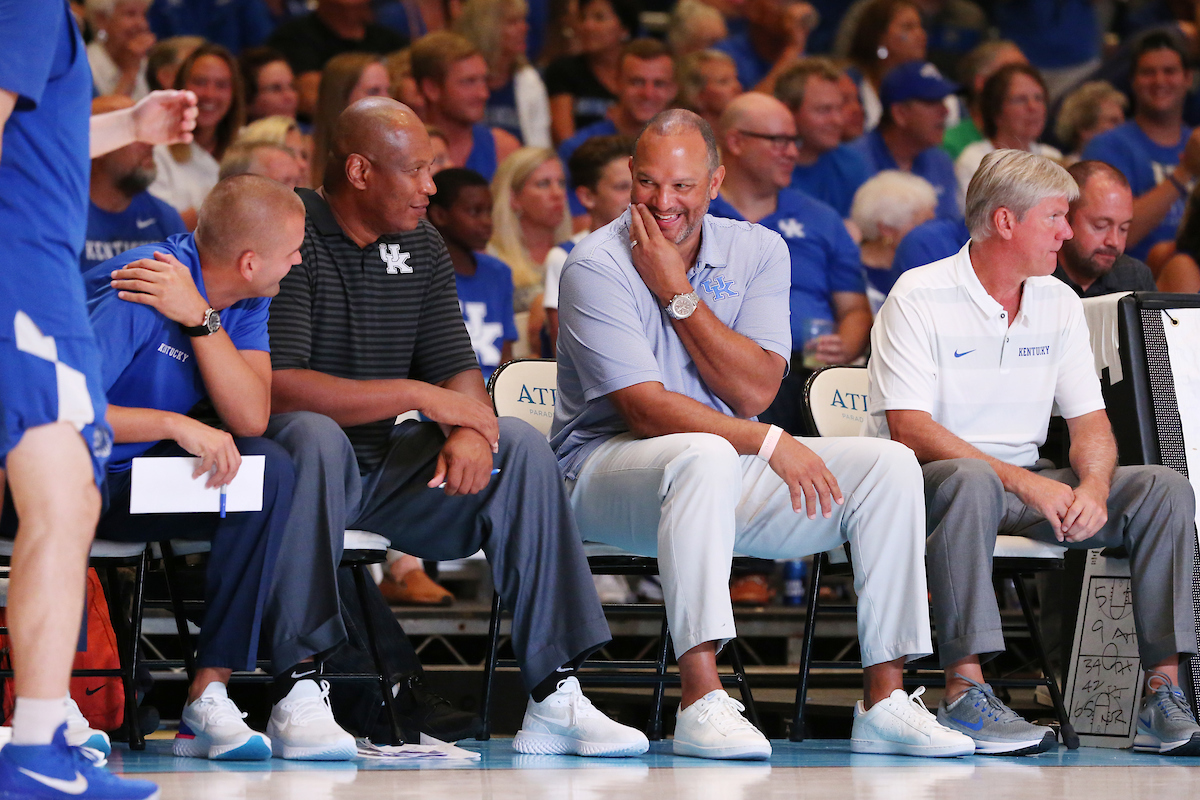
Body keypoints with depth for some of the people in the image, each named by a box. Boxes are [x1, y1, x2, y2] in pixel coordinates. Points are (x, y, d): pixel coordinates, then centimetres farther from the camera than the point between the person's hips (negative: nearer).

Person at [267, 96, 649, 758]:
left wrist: (469, 430, -18)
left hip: (385, 470, 7)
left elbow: (457, 370, 8)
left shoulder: (420, 245, 11)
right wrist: (418, 396, -21)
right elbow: (276, 387, -25)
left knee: (520, 446, -11)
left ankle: (554, 697, -16)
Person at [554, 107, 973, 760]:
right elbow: (644, 410, -20)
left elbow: (755, 392, -9)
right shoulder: (596, 267, -11)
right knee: (705, 455, -39)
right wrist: (768, 444, -26)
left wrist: (679, 294, -15)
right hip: (608, 467, -6)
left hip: (732, 466, 6)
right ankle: (702, 702, -43)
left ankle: (883, 702, -13)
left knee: (889, 465, -11)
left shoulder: (758, 253, 4)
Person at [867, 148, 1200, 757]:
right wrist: (1023, 481, -29)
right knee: (972, 481, -41)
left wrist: (1092, 487, -17)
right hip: (929, 481, -6)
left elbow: (1090, 422, 8)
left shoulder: (1059, 303, 10)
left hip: (1029, 483, 6)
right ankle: (964, 693, -42)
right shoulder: (919, 297, -10)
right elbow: (910, 430, -19)